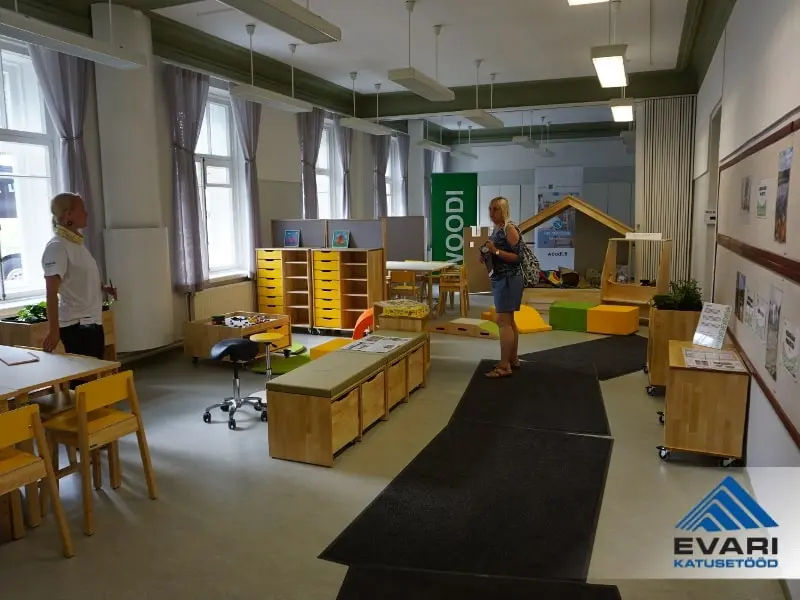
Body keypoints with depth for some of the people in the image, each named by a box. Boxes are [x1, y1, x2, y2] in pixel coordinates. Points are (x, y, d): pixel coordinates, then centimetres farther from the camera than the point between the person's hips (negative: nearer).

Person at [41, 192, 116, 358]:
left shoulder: (77, 243, 12)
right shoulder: (57, 247, -14)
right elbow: (51, 292, -20)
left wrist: (103, 287, 12)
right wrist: (54, 330, -25)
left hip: (91, 321, 9)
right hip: (76, 325, -9)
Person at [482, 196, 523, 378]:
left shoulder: (510, 229, -14)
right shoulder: (496, 229, 13)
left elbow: (518, 256, -19)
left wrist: (495, 251, -24)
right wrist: (486, 255, 7)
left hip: (509, 279, -10)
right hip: (500, 278, 10)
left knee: (503, 321, -9)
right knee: (508, 321, 14)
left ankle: (504, 366, -5)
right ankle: (513, 360, 24)